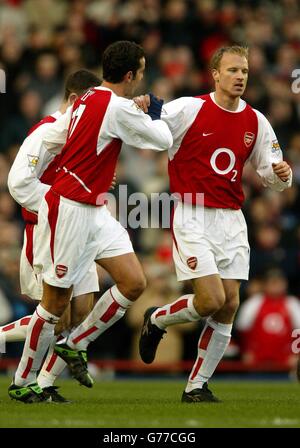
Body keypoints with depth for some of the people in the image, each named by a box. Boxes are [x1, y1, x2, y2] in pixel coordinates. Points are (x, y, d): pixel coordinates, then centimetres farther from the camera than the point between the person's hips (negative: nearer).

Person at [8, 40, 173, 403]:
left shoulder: (85, 101, 9)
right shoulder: (118, 108, -17)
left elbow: (47, 140, 15)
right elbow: (164, 140, -8)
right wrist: (156, 113, 11)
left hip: (93, 210, 9)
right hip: (69, 210, -9)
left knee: (134, 283, 3)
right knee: (56, 301, -1)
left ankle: (75, 346, 15)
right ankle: (22, 383, 10)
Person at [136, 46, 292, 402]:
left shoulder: (256, 122, 6)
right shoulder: (189, 109, -8)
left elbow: (270, 175, 14)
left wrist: (281, 175, -10)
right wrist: (141, 110, -27)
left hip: (231, 220, 5)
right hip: (193, 216, -5)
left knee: (228, 306, -2)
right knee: (212, 299, -16)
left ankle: (196, 386, 10)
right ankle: (156, 320, 15)